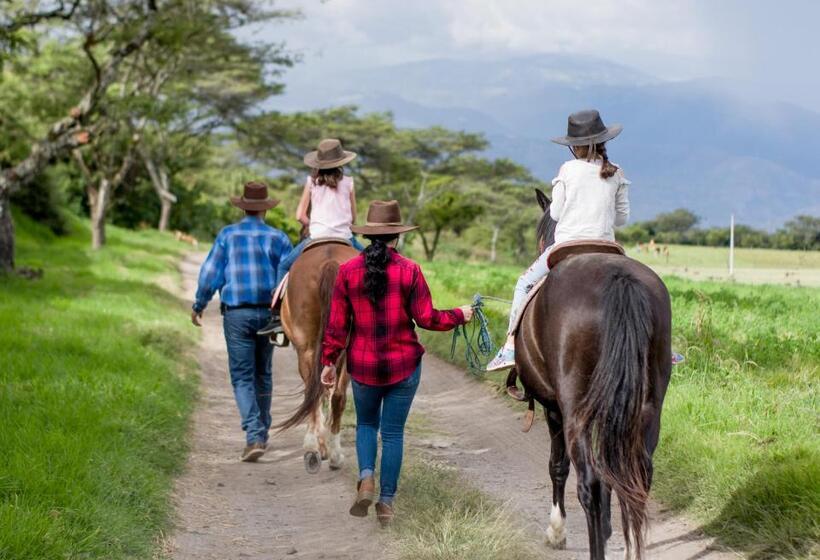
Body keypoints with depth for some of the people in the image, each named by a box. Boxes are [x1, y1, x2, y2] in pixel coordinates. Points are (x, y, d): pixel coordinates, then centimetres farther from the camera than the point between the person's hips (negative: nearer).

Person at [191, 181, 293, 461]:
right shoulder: (277, 237, 2)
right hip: (268, 313, 2)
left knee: (242, 377, 0)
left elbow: (210, 274, -2)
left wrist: (198, 306, 11)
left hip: (236, 315, -2)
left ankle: (254, 436, -15)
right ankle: (262, 433, 28)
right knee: (262, 375, 17)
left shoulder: (228, 235, -1)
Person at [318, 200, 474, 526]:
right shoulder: (409, 270, -9)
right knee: (393, 431, 9)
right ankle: (386, 501, 11)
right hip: (403, 365, -1)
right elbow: (426, 318, -9)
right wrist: (459, 316, 8)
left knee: (366, 423, 22)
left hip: (363, 365, 1)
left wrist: (329, 361, 8)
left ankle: (366, 477, -2)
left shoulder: (348, 271, -4)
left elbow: (337, 324, -2)